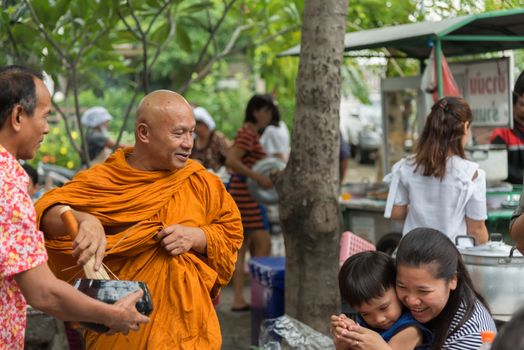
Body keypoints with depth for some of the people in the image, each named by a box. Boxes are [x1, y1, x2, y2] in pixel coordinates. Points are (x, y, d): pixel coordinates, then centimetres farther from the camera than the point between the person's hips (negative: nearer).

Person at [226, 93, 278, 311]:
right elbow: (231, 161, -24)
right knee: (263, 245, -7)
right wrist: (258, 177, -25)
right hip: (246, 195, -10)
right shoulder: (248, 133, -13)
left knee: (242, 247, 9)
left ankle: (238, 299, 10)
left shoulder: (252, 133, 17)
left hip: (242, 193, 10)